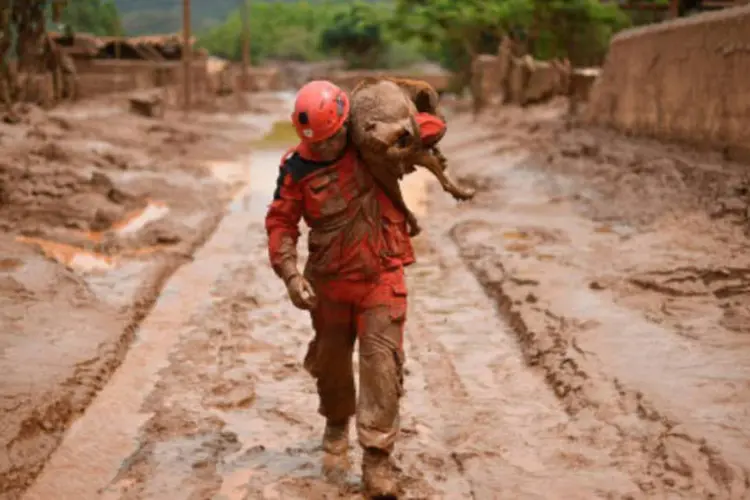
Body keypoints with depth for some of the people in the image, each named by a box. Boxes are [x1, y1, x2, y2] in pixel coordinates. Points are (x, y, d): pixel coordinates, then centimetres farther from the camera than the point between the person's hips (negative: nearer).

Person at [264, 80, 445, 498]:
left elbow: (432, 126, 1)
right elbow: (281, 222, -5)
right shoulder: (297, 166, -9)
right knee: (331, 362, 17)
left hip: (381, 277, -2)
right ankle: (337, 427, 46)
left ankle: (377, 459, -2)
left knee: (382, 365, -9)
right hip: (329, 281, 2)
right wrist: (290, 273, -18)